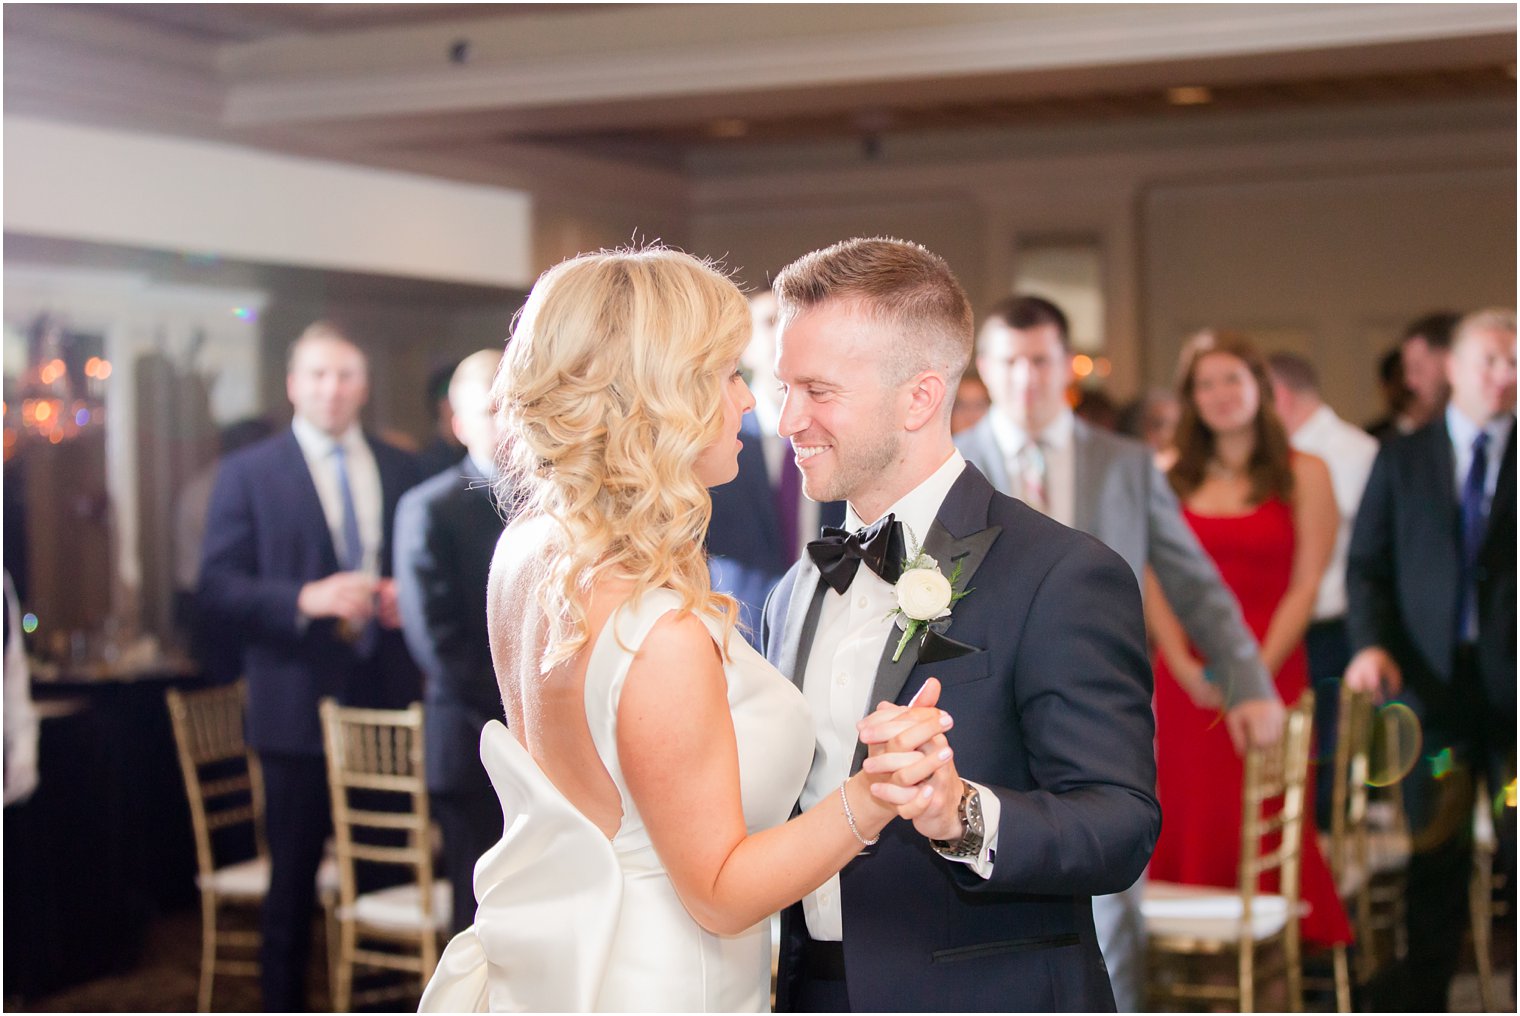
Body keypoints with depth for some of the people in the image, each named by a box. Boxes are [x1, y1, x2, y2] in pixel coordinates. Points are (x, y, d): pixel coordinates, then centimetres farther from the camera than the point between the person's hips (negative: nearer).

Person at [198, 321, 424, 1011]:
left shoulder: (400, 469, 11)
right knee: (294, 878, 6)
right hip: (300, 709, -3)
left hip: (389, 699, 3)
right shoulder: (248, 473, 1)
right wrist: (305, 599, -19)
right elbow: (218, 590, -5)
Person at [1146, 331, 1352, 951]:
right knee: (1191, 819, -1)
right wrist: (1186, 667, -8)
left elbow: (1305, 585, -2)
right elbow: (1153, 582, 5)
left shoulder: (1302, 475, 4)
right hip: (1185, 681, 2)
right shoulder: (1171, 477, 10)